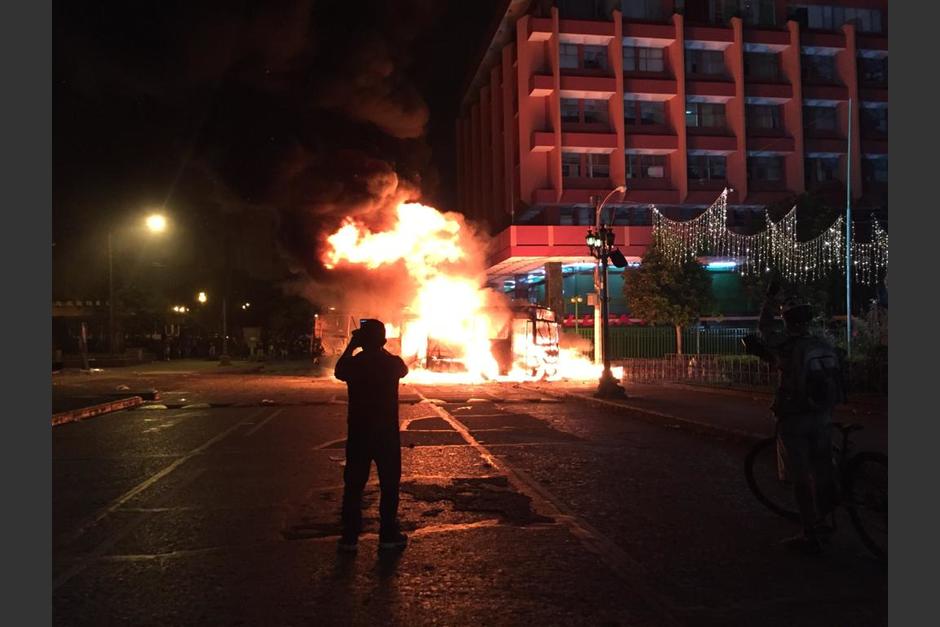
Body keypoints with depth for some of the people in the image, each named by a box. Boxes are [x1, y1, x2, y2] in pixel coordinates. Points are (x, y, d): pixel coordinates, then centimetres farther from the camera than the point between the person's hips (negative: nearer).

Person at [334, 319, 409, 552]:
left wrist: (351, 346, 13)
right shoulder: (393, 363, -9)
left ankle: (349, 537, 13)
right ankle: (388, 535, 14)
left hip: (359, 433, 1)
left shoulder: (353, 363, -8)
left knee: (353, 486, 10)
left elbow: (338, 372, 15)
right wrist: (381, 348, 13)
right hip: (387, 433, -1)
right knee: (389, 486, 10)